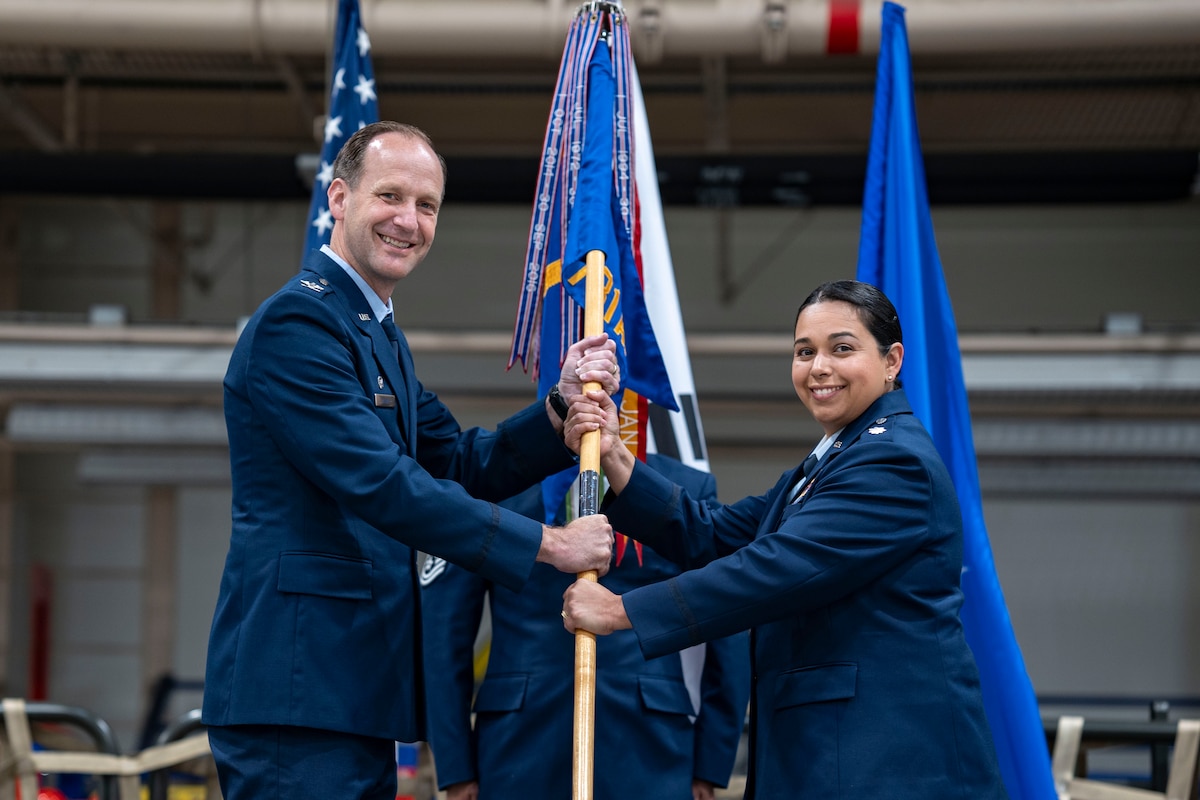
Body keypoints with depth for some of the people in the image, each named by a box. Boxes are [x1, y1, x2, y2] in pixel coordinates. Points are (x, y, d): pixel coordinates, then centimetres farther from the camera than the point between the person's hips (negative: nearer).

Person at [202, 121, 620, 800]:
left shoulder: (380, 335, 21)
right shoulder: (297, 321, -12)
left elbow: (464, 467, 16)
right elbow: (379, 484, -20)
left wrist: (561, 407, -1)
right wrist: (547, 545, -16)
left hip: (355, 690, 10)